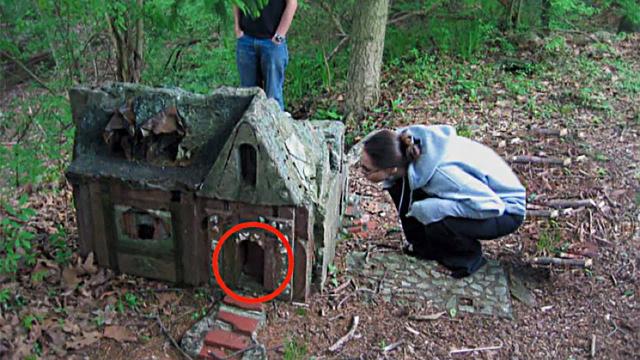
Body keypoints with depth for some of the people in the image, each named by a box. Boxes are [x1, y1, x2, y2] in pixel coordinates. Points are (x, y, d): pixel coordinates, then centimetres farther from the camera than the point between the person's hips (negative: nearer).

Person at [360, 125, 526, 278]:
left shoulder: (440, 173, -38)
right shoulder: (401, 143, -18)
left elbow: (492, 205, -36)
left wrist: (429, 208, -36)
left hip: (506, 208, -7)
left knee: (437, 225, -33)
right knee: (399, 184, -9)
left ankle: (469, 256, -1)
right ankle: (424, 248, 9)